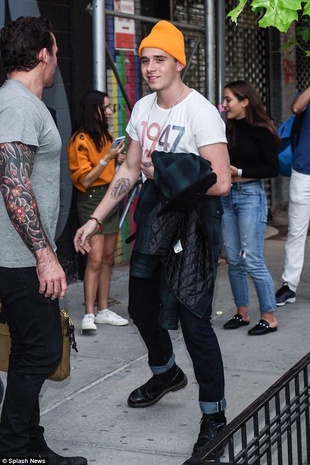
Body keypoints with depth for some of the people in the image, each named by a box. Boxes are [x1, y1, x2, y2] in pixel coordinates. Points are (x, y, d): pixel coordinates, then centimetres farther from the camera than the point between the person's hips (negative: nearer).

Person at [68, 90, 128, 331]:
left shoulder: (105, 135, 14)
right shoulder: (81, 139, -11)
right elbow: (84, 180, -15)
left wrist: (118, 160, 6)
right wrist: (107, 158, -20)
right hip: (92, 199, -8)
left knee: (108, 258, 9)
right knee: (95, 259, -13)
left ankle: (103, 310, 15)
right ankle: (89, 314, -10)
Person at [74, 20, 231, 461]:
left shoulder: (200, 112, -18)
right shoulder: (143, 109, 6)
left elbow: (220, 182, -23)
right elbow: (130, 169, 14)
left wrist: (163, 173, -16)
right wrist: (95, 218, 10)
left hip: (192, 220, -8)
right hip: (154, 214, 8)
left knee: (194, 320, -8)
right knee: (142, 305, 20)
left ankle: (215, 416, 5)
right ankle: (166, 372, 48)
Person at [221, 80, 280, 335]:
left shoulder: (261, 131, -8)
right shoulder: (228, 130, 8)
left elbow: (273, 168, -10)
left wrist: (239, 172, -15)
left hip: (250, 196, -6)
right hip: (227, 196, 6)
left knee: (253, 261, -6)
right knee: (234, 261, 9)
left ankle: (269, 317, 4)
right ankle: (242, 313, 20)